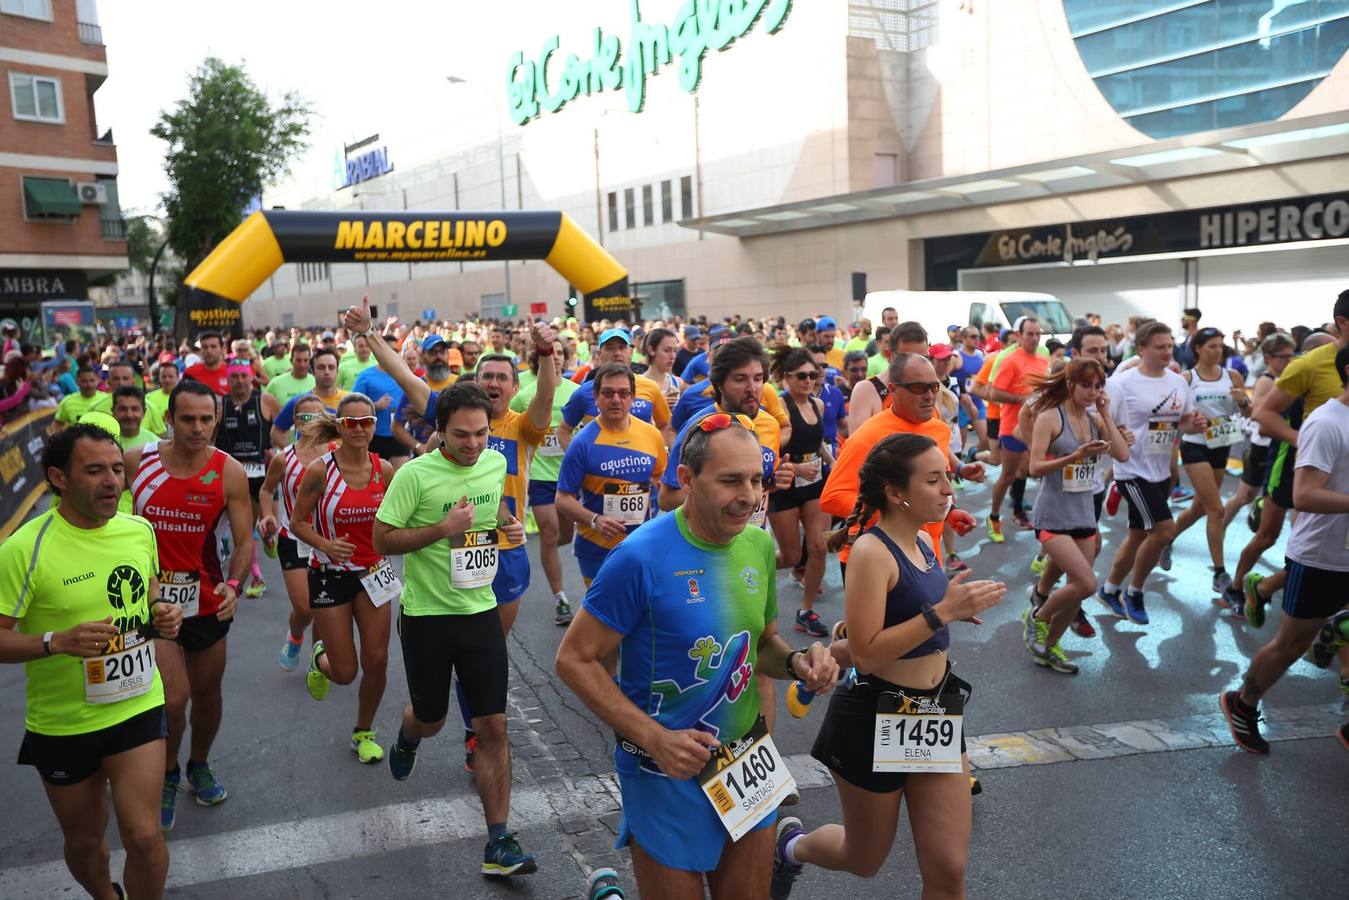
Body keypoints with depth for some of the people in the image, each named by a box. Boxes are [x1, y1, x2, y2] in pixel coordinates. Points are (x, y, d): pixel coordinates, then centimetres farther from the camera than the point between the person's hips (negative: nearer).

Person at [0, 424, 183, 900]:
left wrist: (161, 611, -6)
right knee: (84, 841, 18)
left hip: (137, 705, 2)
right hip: (61, 722, -2)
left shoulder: (139, 530, -4)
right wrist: (58, 641, -32)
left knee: (143, 835, -6)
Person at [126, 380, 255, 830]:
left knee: (206, 693, 16)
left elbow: (244, 539, -12)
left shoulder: (229, 472, -11)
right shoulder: (135, 461, -8)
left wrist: (234, 584, -29)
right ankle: (167, 774, 21)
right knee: (173, 699, -9)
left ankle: (200, 766, 43)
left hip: (207, 602, 1)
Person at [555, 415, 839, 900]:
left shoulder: (759, 545, -3)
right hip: (669, 773, -5)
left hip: (749, 763, 6)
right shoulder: (642, 556, -22)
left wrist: (797, 661, -10)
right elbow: (575, 660, -16)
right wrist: (655, 738, -23)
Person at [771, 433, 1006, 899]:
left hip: (937, 714, 7)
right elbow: (865, 653, -26)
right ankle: (791, 845, 47)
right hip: (875, 720, -7)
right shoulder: (872, 551, -22)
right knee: (865, 861, 16)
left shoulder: (925, 542, 2)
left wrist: (958, 609, 1)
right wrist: (943, 612, -29)